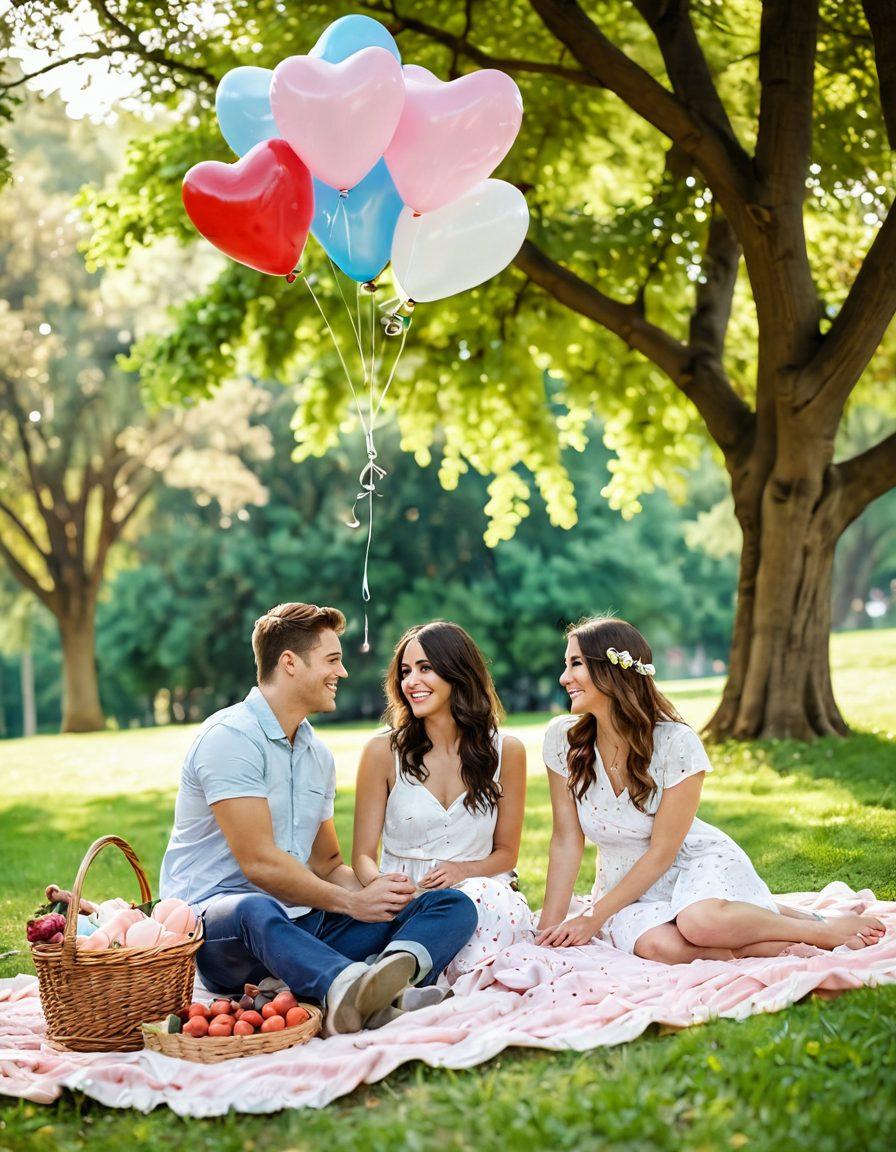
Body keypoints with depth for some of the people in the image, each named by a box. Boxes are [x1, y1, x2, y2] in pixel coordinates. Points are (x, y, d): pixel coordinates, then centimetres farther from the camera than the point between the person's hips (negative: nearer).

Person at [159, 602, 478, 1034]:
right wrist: (352, 902, -12)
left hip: (303, 925, 8)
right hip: (219, 922, -7)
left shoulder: (318, 754, 18)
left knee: (454, 905, -10)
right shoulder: (230, 737, -10)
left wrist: (373, 892, -1)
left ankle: (395, 968, -43)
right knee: (256, 911, -43)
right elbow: (260, 863, -18)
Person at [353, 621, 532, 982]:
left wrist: (464, 870, -12)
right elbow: (363, 854, 3)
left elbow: (505, 853, 11)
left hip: (479, 889, 2)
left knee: (492, 899, -37)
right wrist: (379, 883, -21)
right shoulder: (384, 752, 1)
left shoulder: (505, 751, 5)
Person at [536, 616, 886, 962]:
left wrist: (594, 918, -16)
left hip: (697, 862, -2)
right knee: (658, 945, -34)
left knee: (700, 921, -38)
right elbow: (566, 842, -6)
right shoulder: (562, 738, -11)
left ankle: (825, 929, -12)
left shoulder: (677, 743, -20)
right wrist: (551, 923, -12)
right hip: (624, 882, 2)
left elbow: (662, 851, -16)